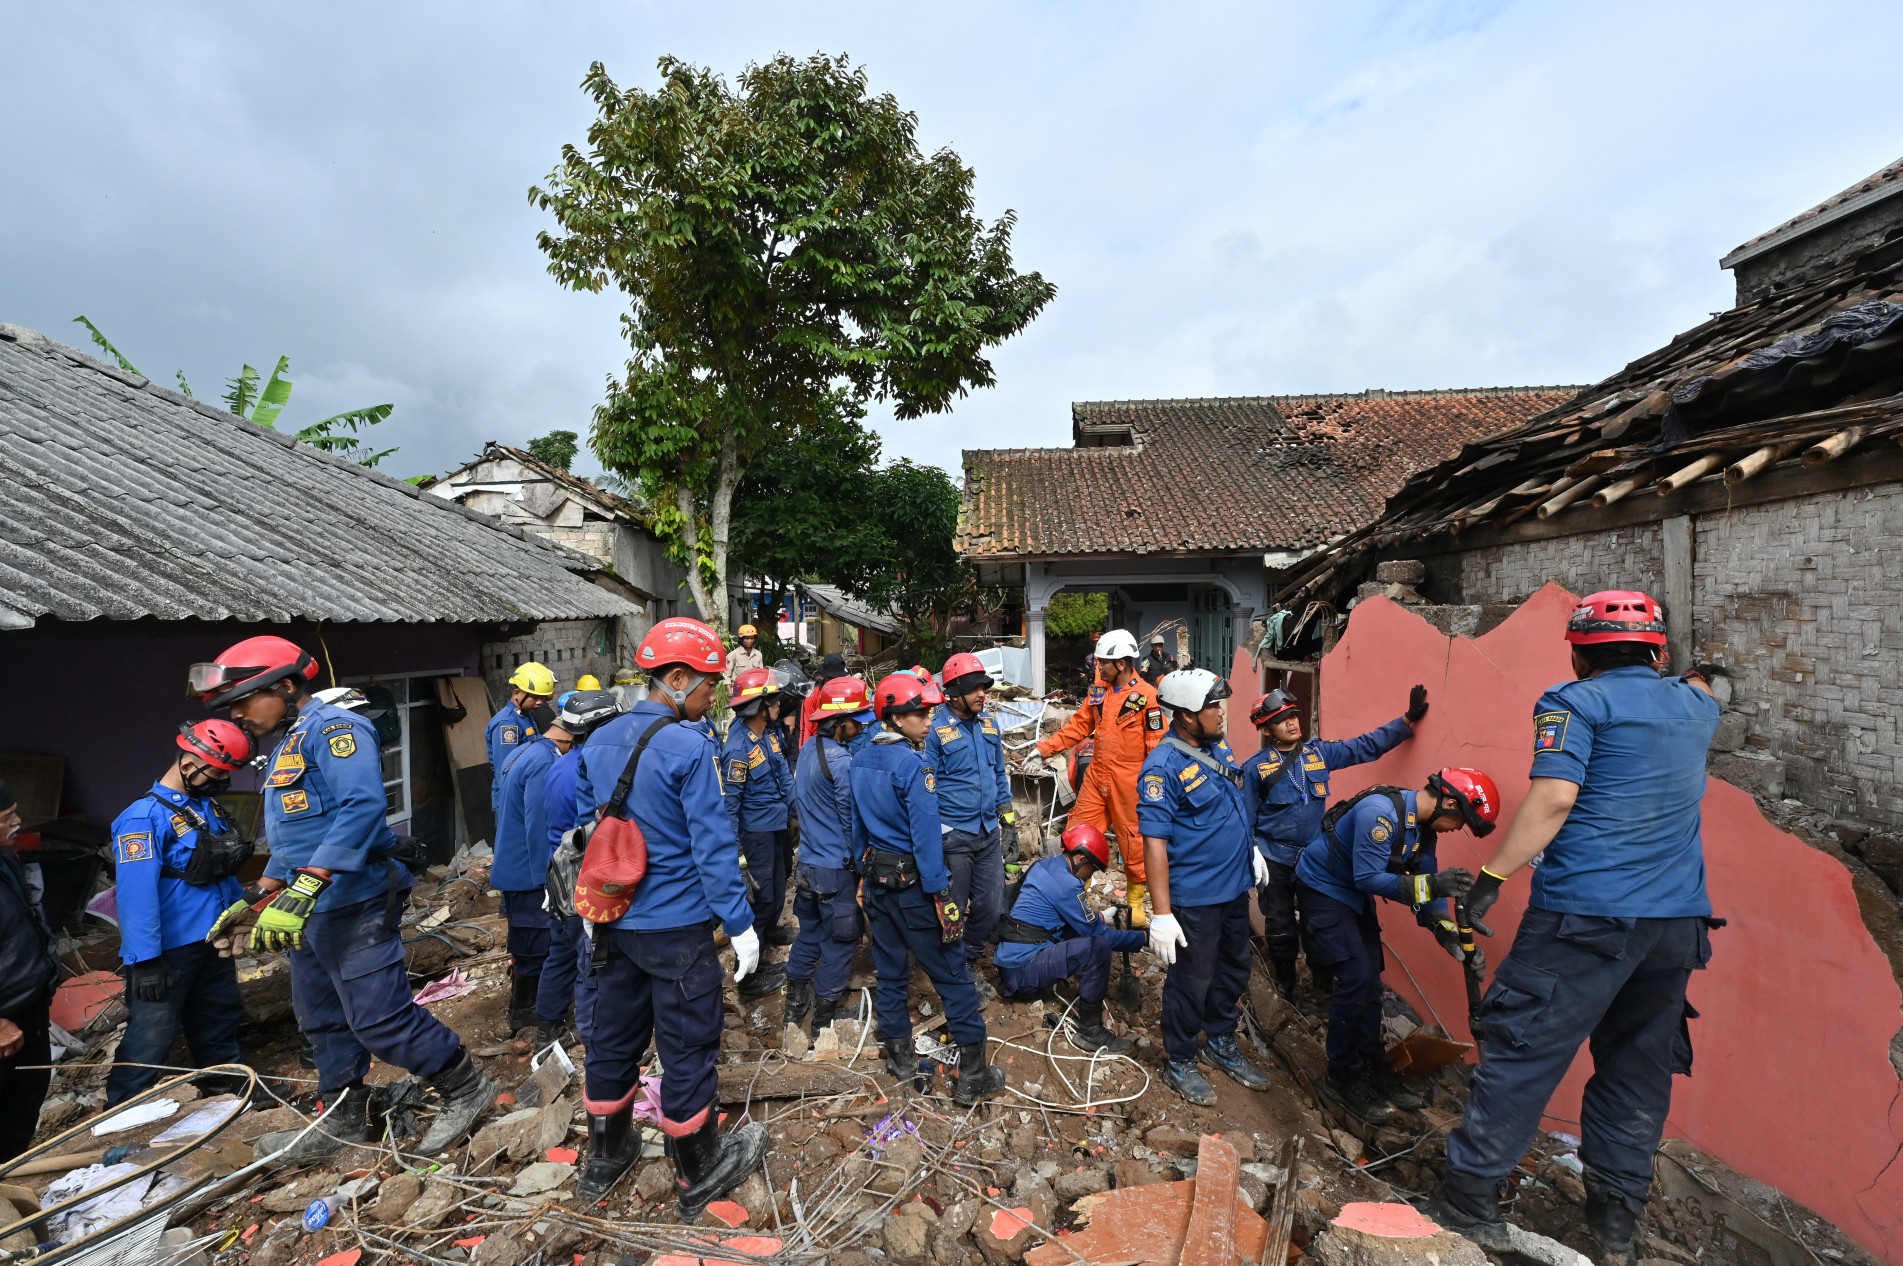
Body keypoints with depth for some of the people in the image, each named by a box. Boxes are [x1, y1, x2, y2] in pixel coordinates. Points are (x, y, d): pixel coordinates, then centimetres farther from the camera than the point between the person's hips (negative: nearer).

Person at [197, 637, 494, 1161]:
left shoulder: (332, 727, -15)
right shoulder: (287, 747, 19)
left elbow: (363, 806, -31)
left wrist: (303, 889, -35)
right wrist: (256, 899, 23)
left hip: (353, 906, -10)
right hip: (313, 913, 11)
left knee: (378, 1018, -7)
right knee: (323, 1019, 19)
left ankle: (465, 1088, 9)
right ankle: (343, 1123, 34)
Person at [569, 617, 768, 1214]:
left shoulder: (599, 742, 3)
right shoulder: (691, 747, -20)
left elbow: (587, 826, 13)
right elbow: (712, 845, -20)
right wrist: (740, 924, -13)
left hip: (613, 920, 7)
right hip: (677, 926, -7)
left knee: (614, 1036, 21)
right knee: (687, 1046, 8)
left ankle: (604, 1159, 40)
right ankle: (697, 1176, 26)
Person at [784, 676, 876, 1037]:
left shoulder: (808, 748, 3)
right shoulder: (842, 761, -23)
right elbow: (852, 819, -18)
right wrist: (861, 863, -7)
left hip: (808, 860, 8)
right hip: (837, 867, -8)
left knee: (809, 931, 22)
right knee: (839, 940, 8)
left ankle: (795, 1007, 36)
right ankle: (823, 1019, 20)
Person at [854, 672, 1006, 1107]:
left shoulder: (861, 762, 3)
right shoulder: (913, 766, -21)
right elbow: (927, 838, -22)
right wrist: (942, 896, -17)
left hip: (876, 880, 8)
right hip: (913, 883, -7)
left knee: (891, 969, 19)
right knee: (951, 974, 3)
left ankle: (898, 1054, 32)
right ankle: (973, 1072, 10)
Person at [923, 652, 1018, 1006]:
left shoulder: (989, 725, 8)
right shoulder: (935, 729, -12)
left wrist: (1009, 823, 15)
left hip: (989, 834, 6)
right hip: (953, 837, -6)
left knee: (991, 909, 12)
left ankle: (970, 965, 34)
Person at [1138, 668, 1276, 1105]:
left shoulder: (1218, 747, 1)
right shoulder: (1163, 767, -25)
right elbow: (1154, 842, -25)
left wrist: (1251, 849, 17)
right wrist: (1161, 914, -25)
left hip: (1235, 887, 8)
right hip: (1195, 897, -8)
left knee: (1233, 971, 23)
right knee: (1192, 980, 9)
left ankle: (1221, 1042, 45)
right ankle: (1180, 1062, 30)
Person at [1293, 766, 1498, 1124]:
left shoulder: (1423, 826, -2)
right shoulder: (1381, 812, -30)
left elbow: (1426, 882, 2)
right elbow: (1368, 878, -31)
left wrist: (1449, 934, -10)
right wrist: (1430, 884, -37)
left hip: (1356, 895, 9)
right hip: (1323, 890, -9)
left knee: (1370, 981, 11)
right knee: (1356, 977, -13)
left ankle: (1373, 1068, 25)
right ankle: (1341, 1078, 1)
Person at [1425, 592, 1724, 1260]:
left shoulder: (1575, 701, -6)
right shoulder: (1694, 706, 14)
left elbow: (1553, 797, -18)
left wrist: (1491, 876, -17)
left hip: (1585, 916, -6)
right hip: (1678, 921, 7)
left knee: (1523, 1051, -1)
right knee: (1639, 1066, 16)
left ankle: (1470, 1199, 5)